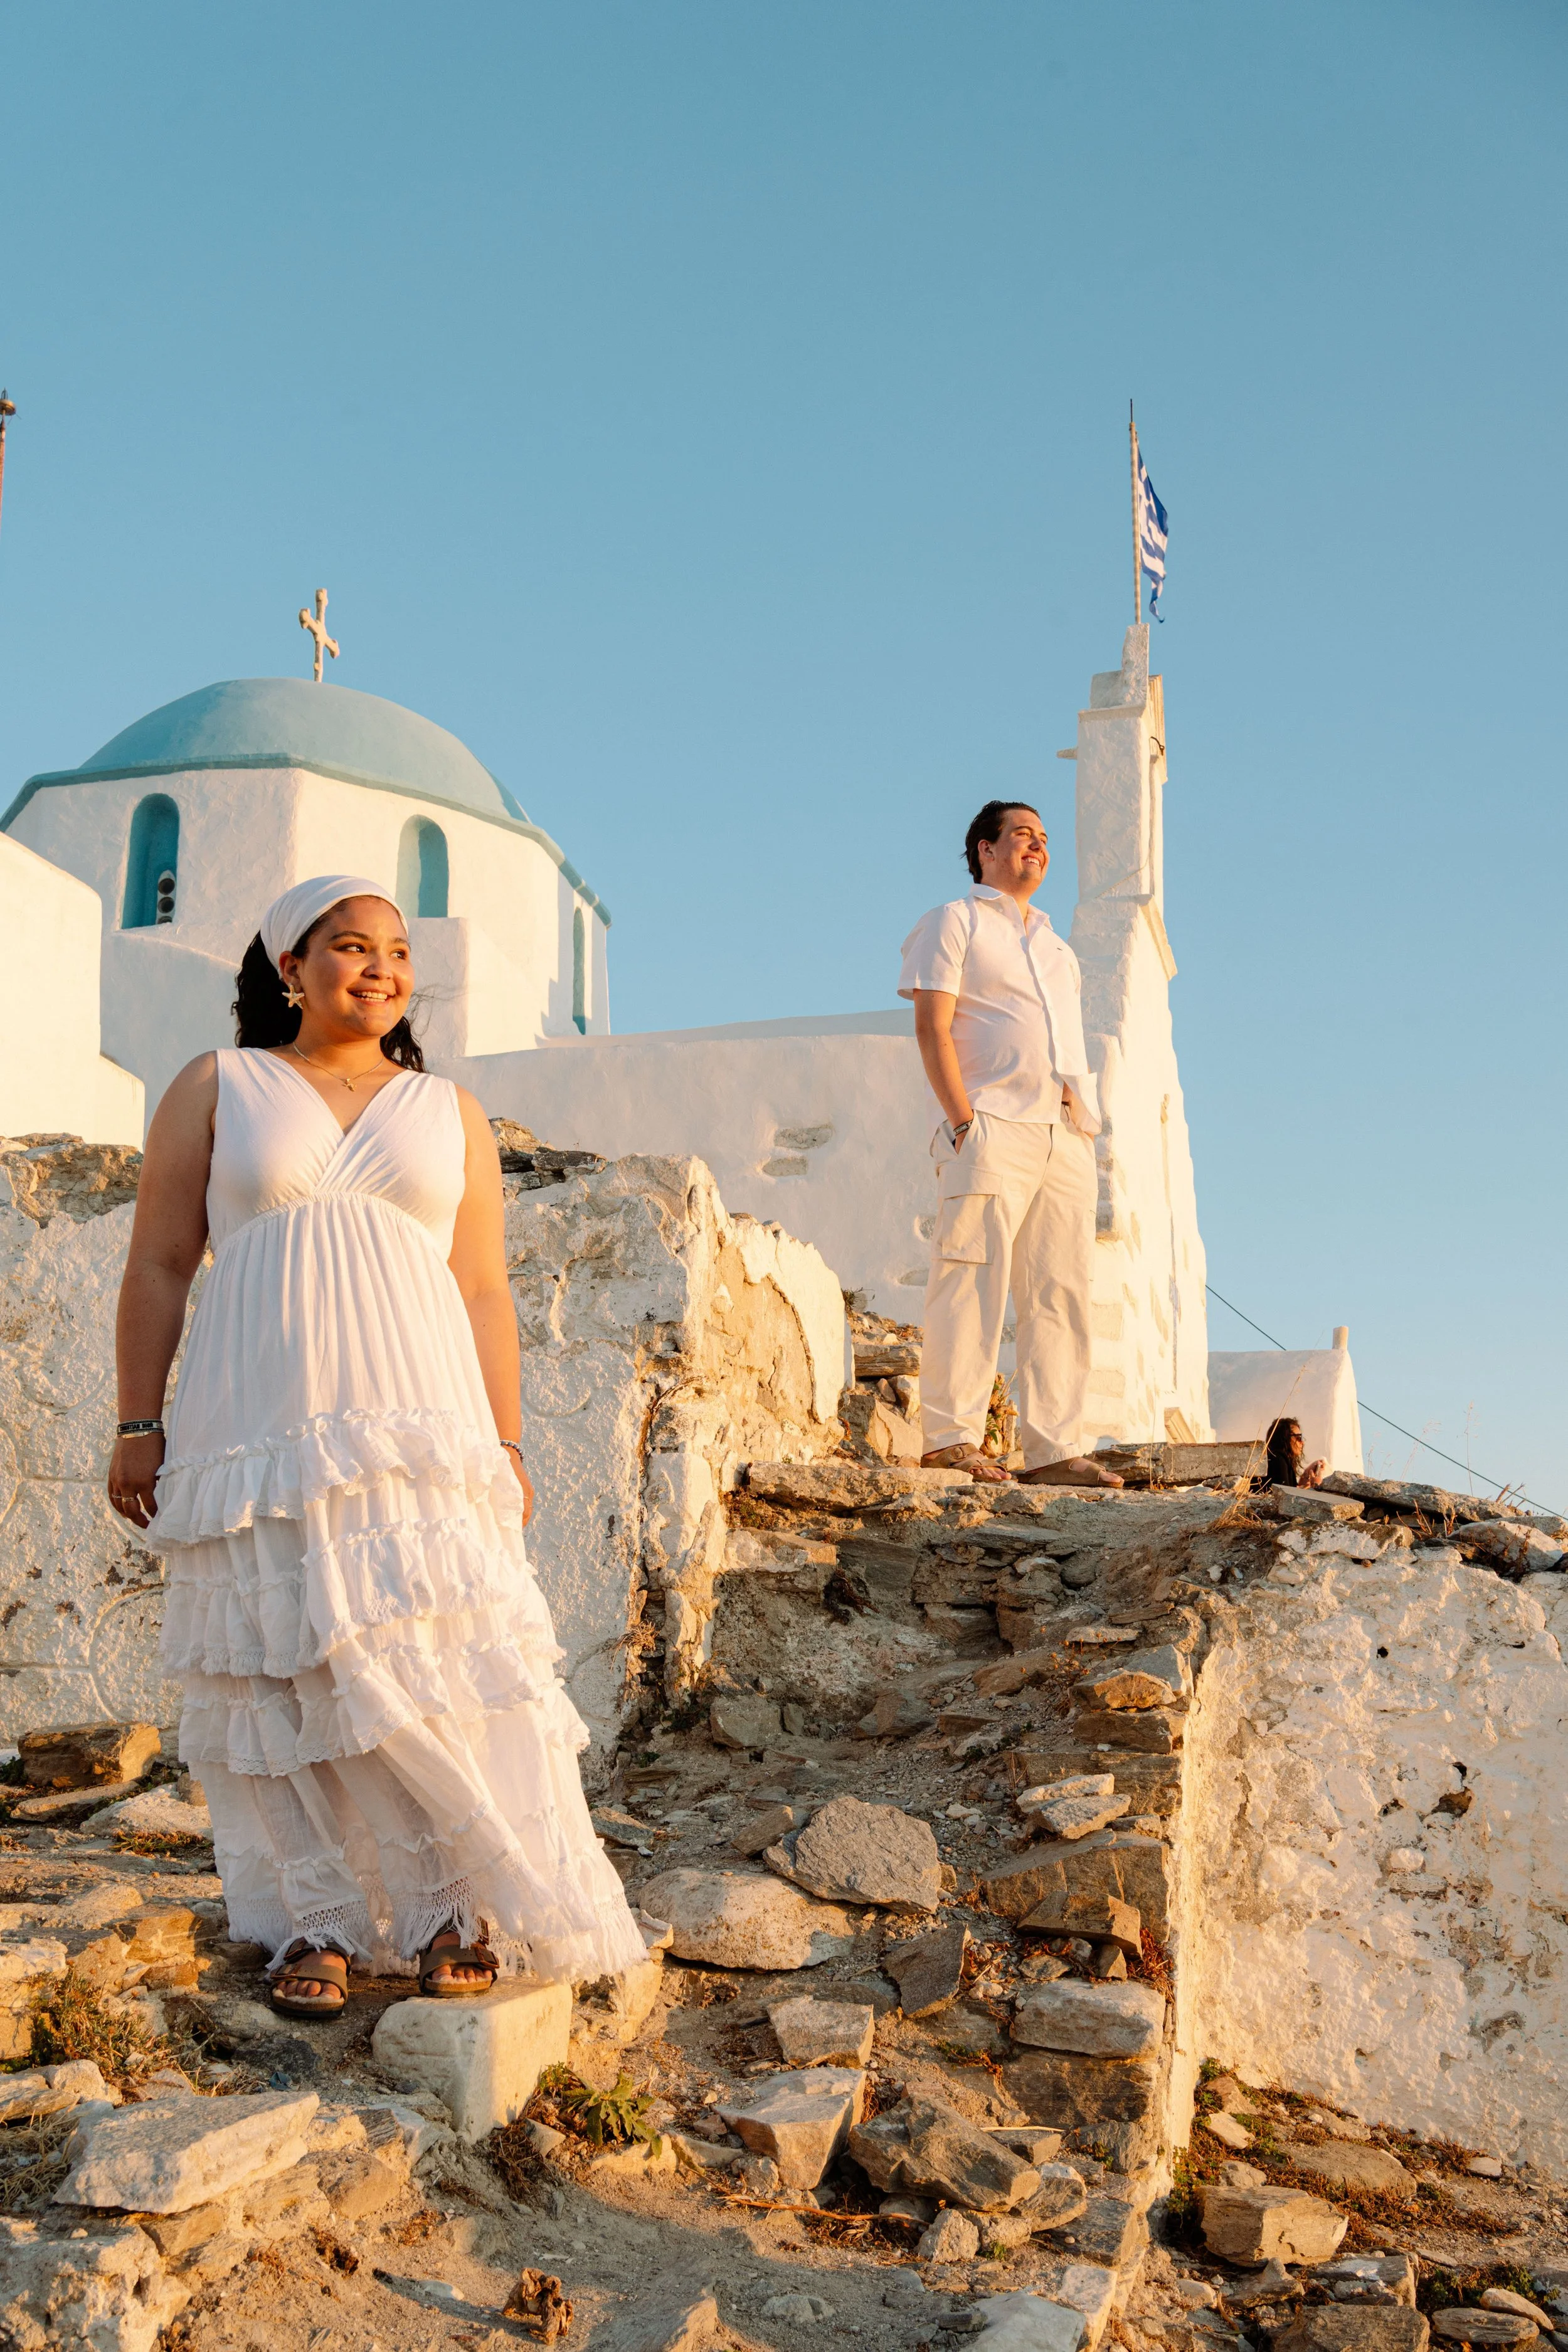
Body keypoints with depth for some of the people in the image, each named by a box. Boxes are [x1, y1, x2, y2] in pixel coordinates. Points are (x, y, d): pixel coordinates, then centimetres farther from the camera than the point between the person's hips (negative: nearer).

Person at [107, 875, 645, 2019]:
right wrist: (140, 1427, 2)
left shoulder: (451, 1113, 14)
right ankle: (317, 1922, 13)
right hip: (257, 1427, 0)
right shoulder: (215, 1088, 10)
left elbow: (484, 1292, 12)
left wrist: (507, 1447, 6)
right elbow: (159, 1267, 8)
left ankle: (464, 1904, 7)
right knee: (279, 1670, 1)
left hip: (415, 1422, 1)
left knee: (431, 1658, -7)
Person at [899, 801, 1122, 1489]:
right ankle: (950, 1436, -10)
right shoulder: (955, 921, 8)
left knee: (1060, 1293, 1)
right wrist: (963, 1120, -15)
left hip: (1065, 1135, 7)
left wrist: (1085, 1127, 10)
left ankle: (1054, 1449, 1)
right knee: (973, 1280, -12)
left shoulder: (1055, 945, 29)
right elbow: (931, 1027, -4)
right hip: (991, 1127, -7)